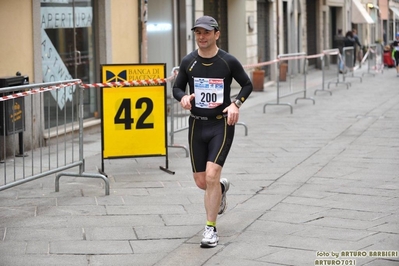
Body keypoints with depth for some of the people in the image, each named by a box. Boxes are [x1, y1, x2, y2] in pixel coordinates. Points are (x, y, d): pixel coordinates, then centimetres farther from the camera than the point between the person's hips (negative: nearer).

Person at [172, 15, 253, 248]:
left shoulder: (229, 62, -7)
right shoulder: (188, 62, 0)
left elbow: (247, 85, 5)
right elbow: (177, 88, 11)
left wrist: (236, 104, -12)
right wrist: (183, 97, -12)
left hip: (221, 125, -3)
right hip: (197, 125, 4)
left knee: (211, 175, -17)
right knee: (201, 181, 8)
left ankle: (211, 229, -5)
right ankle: (221, 187, 46)